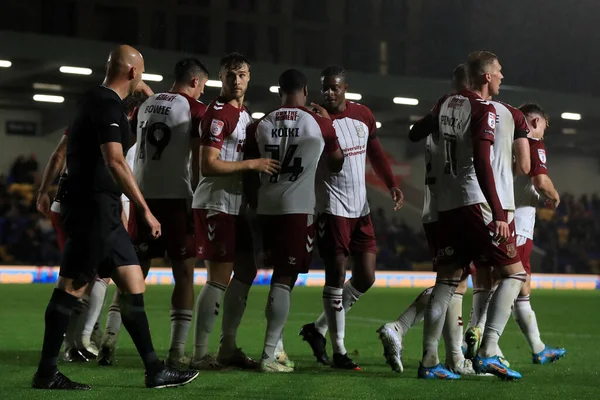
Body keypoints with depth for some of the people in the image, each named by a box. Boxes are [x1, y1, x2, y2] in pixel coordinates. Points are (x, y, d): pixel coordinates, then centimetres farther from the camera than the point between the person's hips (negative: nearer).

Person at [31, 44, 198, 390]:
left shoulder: (97, 101, 19)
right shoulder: (107, 104, -12)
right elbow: (115, 161, -21)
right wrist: (145, 210, -19)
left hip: (103, 209, 10)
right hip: (93, 206, -10)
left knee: (133, 284, 7)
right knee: (73, 287, -6)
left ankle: (154, 369, 9)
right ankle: (47, 373, 0)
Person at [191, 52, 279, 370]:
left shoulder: (244, 114, 16)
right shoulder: (218, 114, -14)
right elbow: (207, 166, -21)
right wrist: (253, 164, -20)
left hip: (236, 205, 10)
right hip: (215, 205, -10)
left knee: (246, 271, 12)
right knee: (219, 278, -9)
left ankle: (227, 348, 20)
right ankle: (199, 353, -2)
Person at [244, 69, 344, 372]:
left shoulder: (261, 125, 6)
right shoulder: (319, 125, -3)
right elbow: (337, 164, 13)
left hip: (266, 208, 4)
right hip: (299, 209, -4)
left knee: (280, 273, 20)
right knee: (285, 278, -5)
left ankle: (275, 342, 19)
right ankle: (268, 355, -10)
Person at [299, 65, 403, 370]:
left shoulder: (363, 116, 8)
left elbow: (375, 154, 19)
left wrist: (392, 185, 11)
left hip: (360, 208, 7)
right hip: (332, 208, -7)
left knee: (365, 278, 6)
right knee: (336, 276, -5)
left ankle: (318, 329, 20)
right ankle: (338, 350, 3)